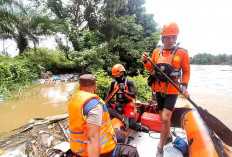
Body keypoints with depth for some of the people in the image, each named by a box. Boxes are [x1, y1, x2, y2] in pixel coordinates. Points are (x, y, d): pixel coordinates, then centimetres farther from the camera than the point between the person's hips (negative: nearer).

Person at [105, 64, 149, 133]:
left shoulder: (129, 82, -8)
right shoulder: (113, 83, 7)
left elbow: (133, 95, -17)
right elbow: (109, 94, 19)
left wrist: (124, 91, -31)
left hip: (127, 105, -4)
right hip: (118, 105, 5)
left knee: (132, 125, -18)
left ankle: (140, 127, 17)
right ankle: (123, 119, -31)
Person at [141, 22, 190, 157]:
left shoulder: (182, 53, -7)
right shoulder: (156, 52, 1)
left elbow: (186, 71, 1)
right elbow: (152, 69, 10)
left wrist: (184, 86, -12)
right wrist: (145, 61, -8)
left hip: (172, 90, -4)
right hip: (159, 89, 4)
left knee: (165, 118, -9)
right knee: (164, 117, 17)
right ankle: (168, 136, 44)